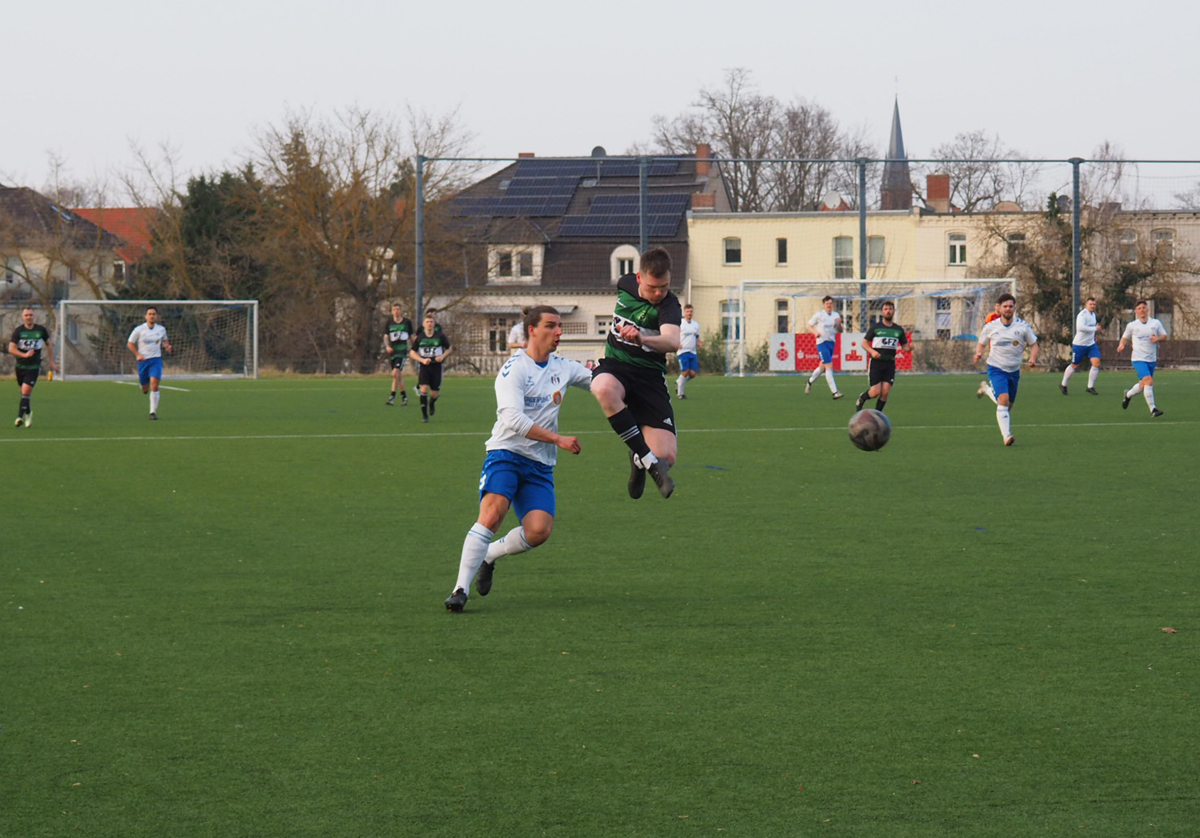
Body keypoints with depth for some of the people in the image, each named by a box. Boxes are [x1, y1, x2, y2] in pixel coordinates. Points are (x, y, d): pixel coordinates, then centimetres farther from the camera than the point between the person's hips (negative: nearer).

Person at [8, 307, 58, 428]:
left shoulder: (41, 330, -1)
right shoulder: (18, 331, -5)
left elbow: (49, 344, 15)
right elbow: (11, 349, -11)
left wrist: (51, 362, 14)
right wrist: (24, 355, -26)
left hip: (34, 367, -1)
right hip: (20, 366, 1)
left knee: (26, 391, -16)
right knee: (24, 392, 11)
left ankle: (20, 416, -16)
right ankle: (28, 412, 36)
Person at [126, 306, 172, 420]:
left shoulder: (161, 329, 3)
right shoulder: (139, 329, -5)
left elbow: (164, 340, 22)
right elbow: (130, 344, 3)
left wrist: (167, 346, -2)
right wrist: (138, 354, -11)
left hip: (156, 360, 0)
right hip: (143, 360, 0)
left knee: (154, 385, -18)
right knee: (145, 389, 8)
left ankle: (153, 411, -11)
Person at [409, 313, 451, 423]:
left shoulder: (440, 336, -4)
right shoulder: (419, 337, -4)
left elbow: (448, 348, 10)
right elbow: (412, 353, 3)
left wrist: (442, 356, -10)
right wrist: (422, 360, -13)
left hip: (436, 366, 1)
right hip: (424, 366, -1)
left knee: (434, 393, 2)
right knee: (424, 388, -18)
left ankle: (432, 402, 41)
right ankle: (424, 415, -9)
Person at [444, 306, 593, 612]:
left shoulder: (563, 368, 12)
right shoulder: (514, 369, -9)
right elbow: (514, 420, -19)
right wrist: (558, 439, -20)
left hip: (540, 465, 5)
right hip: (506, 452, -5)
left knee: (539, 531, -14)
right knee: (492, 514, -26)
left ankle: (489, 556, 14)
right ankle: (461, 588, -21)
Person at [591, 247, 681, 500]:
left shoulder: (668, 305, -16)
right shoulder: (625, 284, 0)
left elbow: (672, 342, -38)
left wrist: (642, 339, -55)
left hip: (649, 375, -2)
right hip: (614, 365, 2)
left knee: (666, 456, -15)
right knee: (605, 389, -40)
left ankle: (639, 459, 25)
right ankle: (648, 459, -32)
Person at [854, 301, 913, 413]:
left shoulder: (899, 329, 9)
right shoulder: (875, 327, 0)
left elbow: (905, 346, 11)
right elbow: (864, 343, 3)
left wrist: (909, 348, -13)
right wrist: (872, 351, -16)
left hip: (890, 363, 3)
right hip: (876, 362, -3)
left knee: (885, 392, -7)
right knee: (875, 392, -9)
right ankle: (861, 398, 24)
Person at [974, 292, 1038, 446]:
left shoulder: (1023, 326, -3)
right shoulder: (991, 327, -4)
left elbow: (1033, 345, 5)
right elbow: (981, 344, 10)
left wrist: (1033, 358, -15)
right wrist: (978, 353, -13)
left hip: (1014, 370, 3)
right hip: (996, 369, -3)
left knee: (1009, 405, 16)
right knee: (1003, 400, -24)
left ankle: (987, 389, 44)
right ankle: (1007, 436, -23)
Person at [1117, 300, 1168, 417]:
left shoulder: (1156, 323, 7)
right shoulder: (1132, 325, 3)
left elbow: (1164, 336, 9)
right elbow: (1125, 337, 15)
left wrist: (1158, 339, -13)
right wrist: (1121, 345, -6)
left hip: (1152, 359, 4)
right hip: (1138, 358, -4)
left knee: (1143, 385, 15)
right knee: (1148, 381, -22)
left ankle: (1128, 394, 46)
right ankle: (1153, 409, -19)